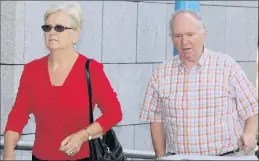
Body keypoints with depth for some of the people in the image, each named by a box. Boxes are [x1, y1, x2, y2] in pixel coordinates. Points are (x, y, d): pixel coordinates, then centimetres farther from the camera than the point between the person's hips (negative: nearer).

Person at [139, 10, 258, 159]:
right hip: (177, 157, 2)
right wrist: (161, 157, 9)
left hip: (227, 156, -2)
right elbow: (156, 119, 13)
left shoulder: (227, 66, -1)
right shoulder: (161, 74, 6)